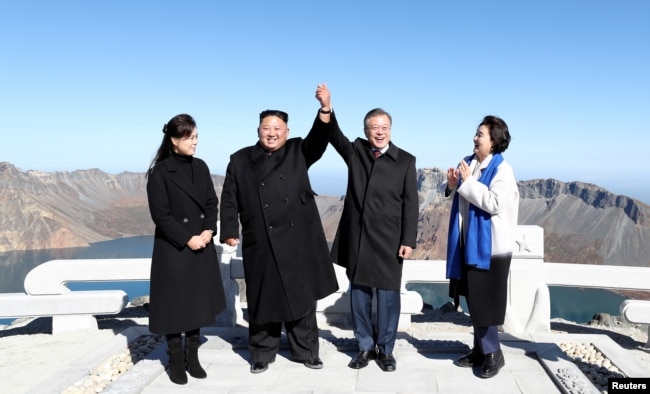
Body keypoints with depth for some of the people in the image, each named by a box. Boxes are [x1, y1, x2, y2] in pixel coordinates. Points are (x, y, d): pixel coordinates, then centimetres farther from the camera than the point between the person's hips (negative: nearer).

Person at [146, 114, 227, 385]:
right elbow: (160, 215, -13)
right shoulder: (160, 172, -10)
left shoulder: (200, 167, 6)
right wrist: (187, 239, -15)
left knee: (198, 300, 11)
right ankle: (176, 360, 18)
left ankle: (193, 356, 24)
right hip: (173, 248, -5)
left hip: (202, 247, 5)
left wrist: (208, 231, -8)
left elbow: (212, 203, 7)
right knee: (175, 303, 4)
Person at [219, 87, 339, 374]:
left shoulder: (298, 152, 7)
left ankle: (305, 351, 24)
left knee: (301, 296, 10)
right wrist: (229, 231, -1)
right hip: (261, 243, 0)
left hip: (298, 239, 1)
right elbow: (229, 200, 6)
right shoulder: (240, 160, 6)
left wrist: (325, 109, -27)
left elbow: (319, 141, -12)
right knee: (264, 299, 8)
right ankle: (262, 353, 24)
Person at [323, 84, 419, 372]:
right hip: (356, 238, 3)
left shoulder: (405, 161, 0)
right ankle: (366, 347, 25)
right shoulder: (355, 151, 7)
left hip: (388, 240, -2)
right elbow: (334, 135, -10)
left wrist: (408, 240, -8)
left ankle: (385, 350, 21)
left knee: (388, 296, 6)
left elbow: (410, 204, -3)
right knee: (359, 294, 10)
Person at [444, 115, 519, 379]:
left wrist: (468, 182, -21)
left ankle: (493, 353, 13)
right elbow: (460, 196, 18)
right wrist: (452, 186, -4)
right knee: (473, 300, 14)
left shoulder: (502, 169, -13)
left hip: (491, 246, -8)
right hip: (468, 243, 8)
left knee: (484, 302, -2)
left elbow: (495, 203, -23)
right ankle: (481, 350, 26)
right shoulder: (468, 162, 9)